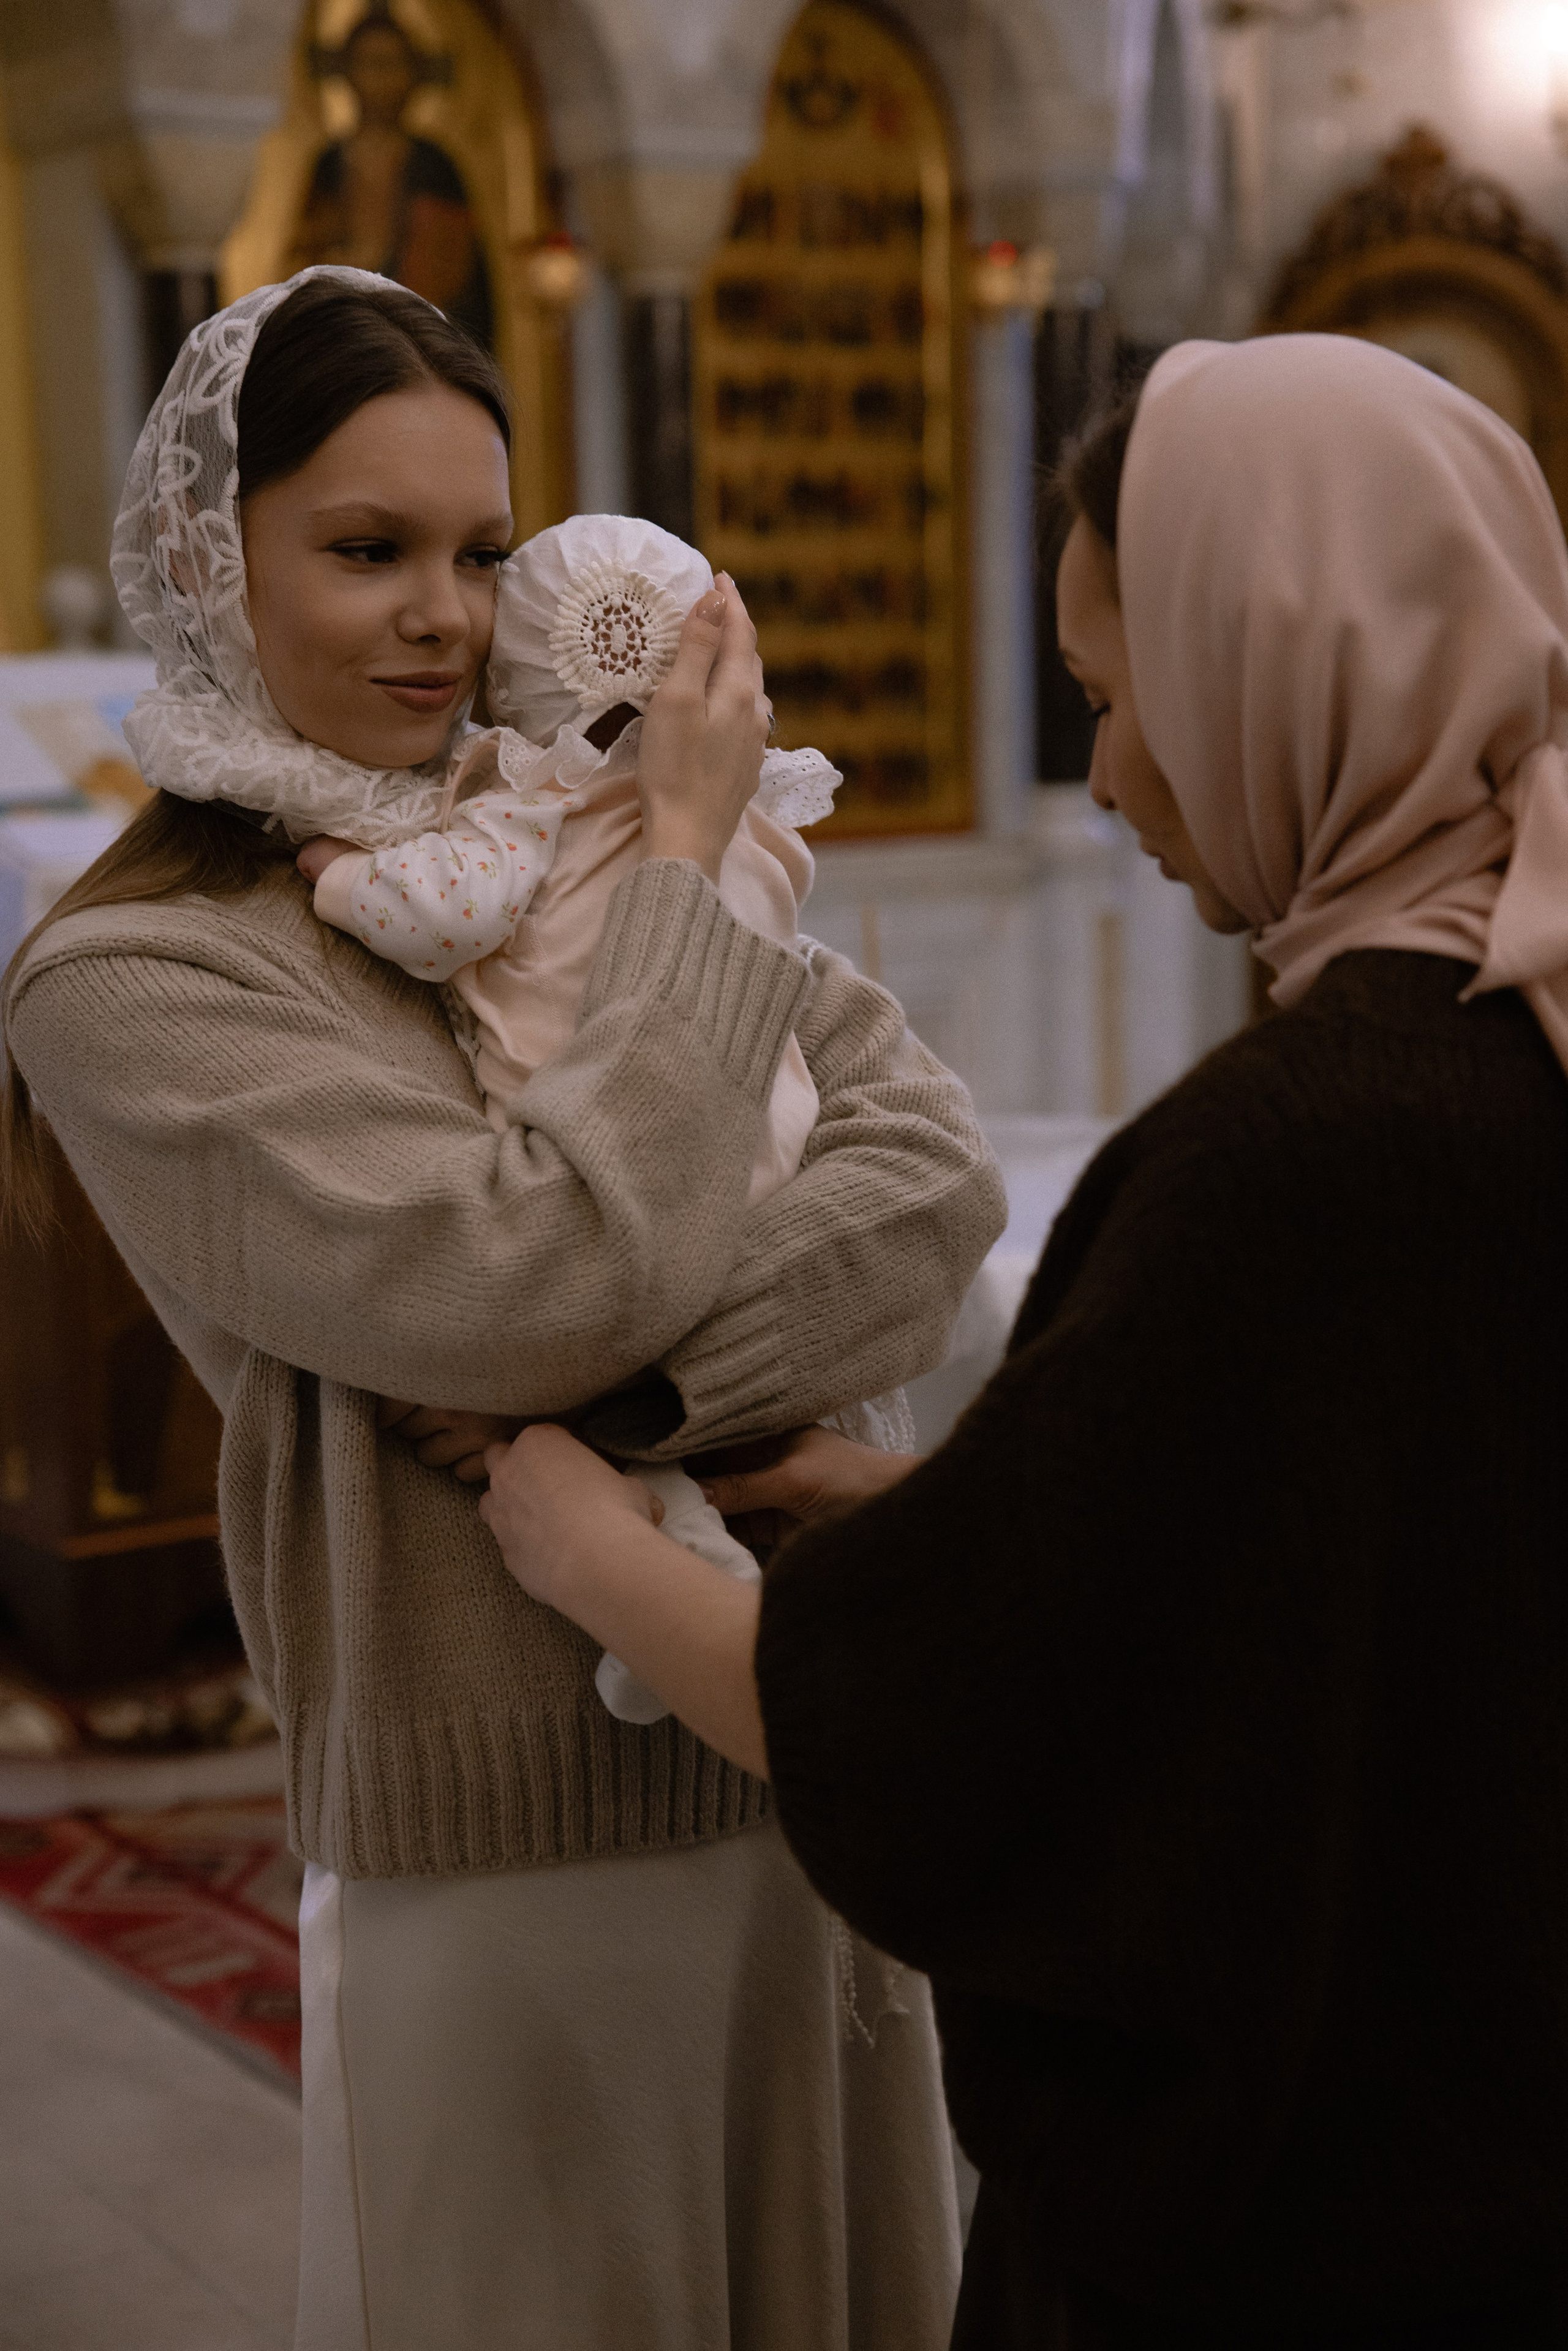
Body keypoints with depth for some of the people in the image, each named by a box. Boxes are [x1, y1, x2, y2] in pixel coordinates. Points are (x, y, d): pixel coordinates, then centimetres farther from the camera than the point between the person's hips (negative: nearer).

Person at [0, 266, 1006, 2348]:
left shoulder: (583, 855, 5)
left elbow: (938, 1170, -7)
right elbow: (537, 1283, -22)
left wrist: (632, 1396, -22)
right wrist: (685, 859, -12)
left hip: (815, 1785, 5)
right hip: (505, 1878, -5)